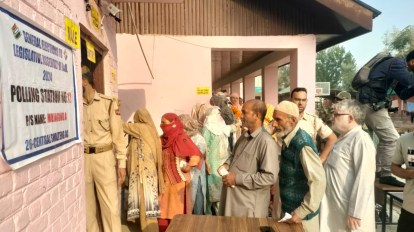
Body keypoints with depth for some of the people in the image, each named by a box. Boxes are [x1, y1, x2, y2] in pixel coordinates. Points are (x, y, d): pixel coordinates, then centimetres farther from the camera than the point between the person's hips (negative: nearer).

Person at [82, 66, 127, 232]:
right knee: (87, 204, 13)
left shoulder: (108, 103, -4)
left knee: (110, 204, 3)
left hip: (104, 157, -3)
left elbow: (117, 134, -3)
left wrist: (122, 163, -5)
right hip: (82, 159, 3)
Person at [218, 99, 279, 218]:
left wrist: (238, 178, -22)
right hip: (231, 197, 8)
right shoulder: (244, 136, 6)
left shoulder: (266, 142, -21)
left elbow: (270, 176, -25)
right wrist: (227, 164, 0)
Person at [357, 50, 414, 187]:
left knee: (385, 139, 16)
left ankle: (377, 171, 21)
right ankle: (386, 175, -2)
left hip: (371, 105, 11)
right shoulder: (398, 63, -6)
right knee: (393, 139, -8)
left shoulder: (397, 68, 23)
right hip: (372, 105, -11)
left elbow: (403, 94, 22)